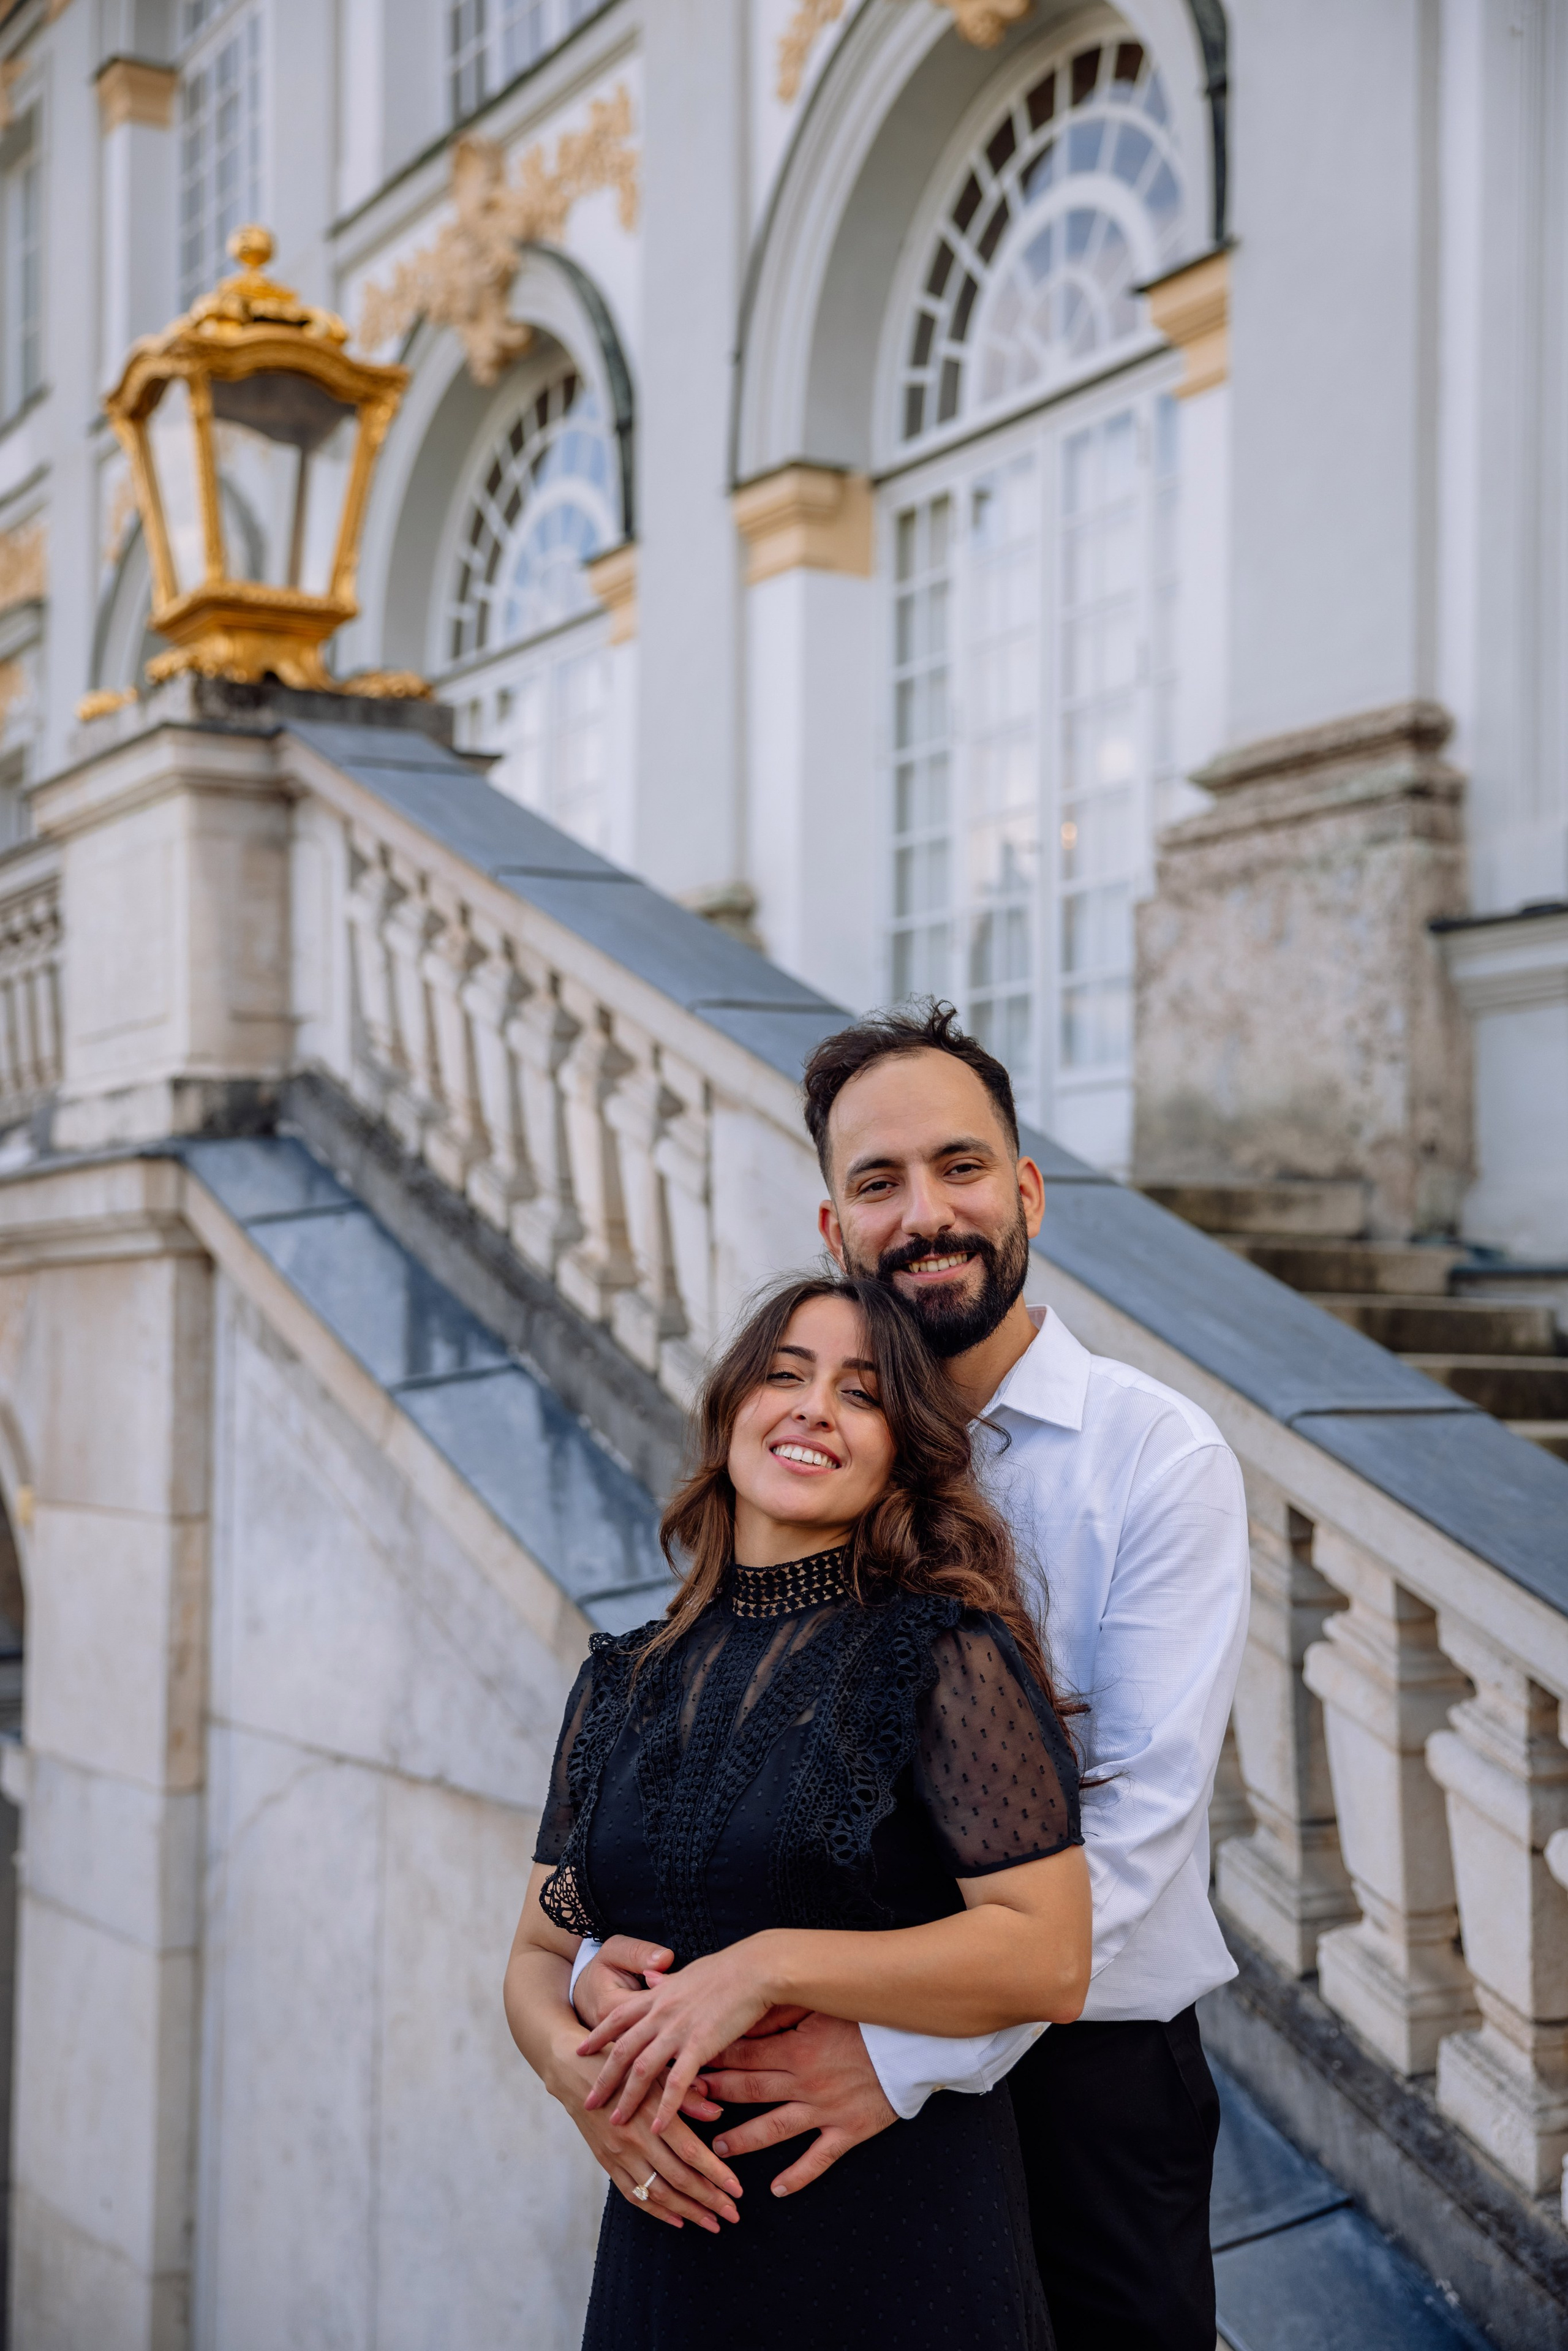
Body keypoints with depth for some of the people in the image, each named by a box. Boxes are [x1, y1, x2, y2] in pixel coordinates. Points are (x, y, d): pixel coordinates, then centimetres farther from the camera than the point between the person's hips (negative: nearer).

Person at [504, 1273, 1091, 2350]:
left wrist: (772, 1965, -21)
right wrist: (580, 2070, -12)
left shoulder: (948, 1655, -9)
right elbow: (541, 1953, 10)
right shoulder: (622, 1683, 7)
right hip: (672, 2232, 4)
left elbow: (1049, 1958, -17)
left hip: (904, 2246, -4)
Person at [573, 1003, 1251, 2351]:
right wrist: (606, 1955, -20)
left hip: (1088, 2068, -3)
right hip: (851, 2069, 3)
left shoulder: (1160, 1457, -11)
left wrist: (912, 2056, -26)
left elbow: (1142, 1812, -18)